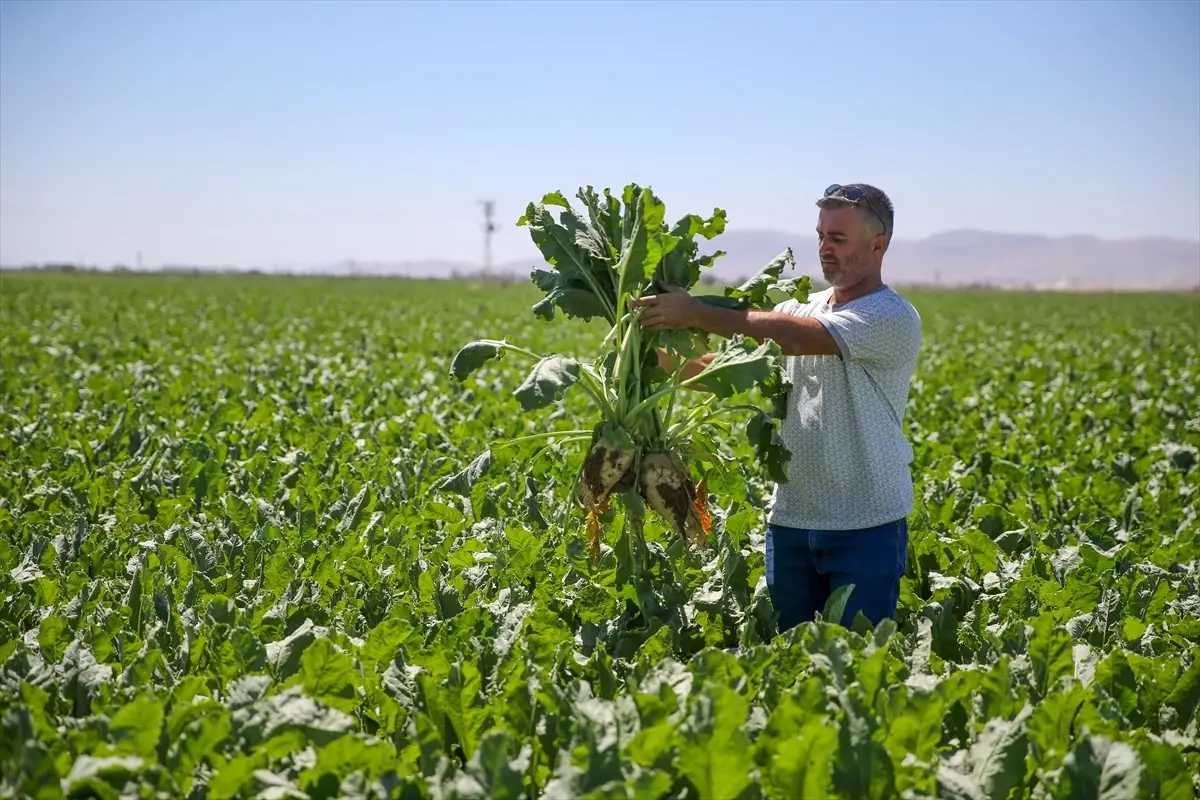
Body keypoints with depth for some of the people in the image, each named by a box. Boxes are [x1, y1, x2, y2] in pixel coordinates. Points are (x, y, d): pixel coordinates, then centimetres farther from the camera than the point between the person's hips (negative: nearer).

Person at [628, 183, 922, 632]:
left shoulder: (893, 318, -12)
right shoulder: (801, 309, 9)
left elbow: (794, 338, -25)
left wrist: (697, 314, -27)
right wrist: (662, 355, -13)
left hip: (866, 528, -6)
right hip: (790, 521, 6)